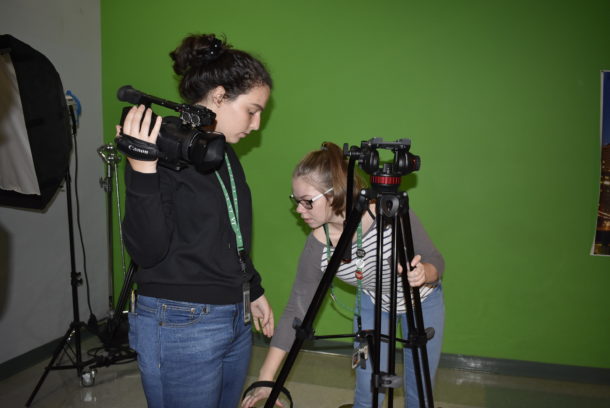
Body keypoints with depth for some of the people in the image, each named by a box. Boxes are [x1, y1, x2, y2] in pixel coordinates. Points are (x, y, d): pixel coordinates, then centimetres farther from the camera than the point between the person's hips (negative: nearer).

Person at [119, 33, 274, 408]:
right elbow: (147, 251, -20)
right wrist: (142, 173, -30)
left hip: (236, 320, 8)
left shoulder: (225, 154, 8)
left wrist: (254, 292, 22)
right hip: (181, 325, -8)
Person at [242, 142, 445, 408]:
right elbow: (296, 311, -18)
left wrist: (425, 273, -44)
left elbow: (436, 262, -19)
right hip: (372, 303, 1)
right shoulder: (317, 247, -26)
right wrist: (265, 379, -17)